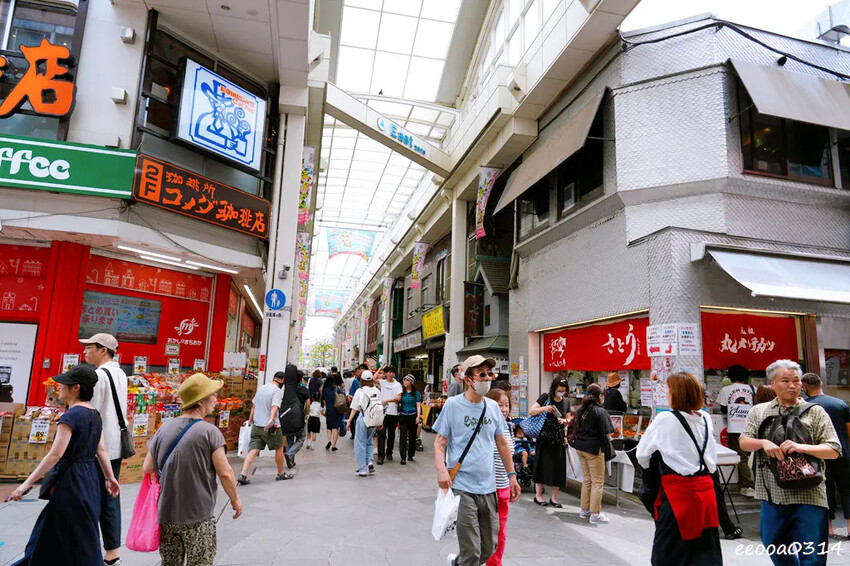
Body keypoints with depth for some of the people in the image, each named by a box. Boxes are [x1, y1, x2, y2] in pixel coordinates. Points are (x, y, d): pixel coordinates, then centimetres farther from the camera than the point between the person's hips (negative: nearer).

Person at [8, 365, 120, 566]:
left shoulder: (71, 415, -19)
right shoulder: (94, 415, 6)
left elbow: (55, 454, -21)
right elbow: (101, 450, 10)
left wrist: (28, 483, -16)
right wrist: (110, 477, 16)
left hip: (71, 481, -9)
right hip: (88, 478, 9)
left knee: (79, 539, 4)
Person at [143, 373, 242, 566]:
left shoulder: (164, 428, 1)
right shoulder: (209, 431, -15)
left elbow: (147, 468, 4)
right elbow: (225, 472, -16)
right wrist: (235, 500, -1)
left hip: (166, 513, 5)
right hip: (198, 517, -5)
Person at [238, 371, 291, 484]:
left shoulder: (261, 388, 13)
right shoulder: (277, 391, -10)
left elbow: (254, 405, 21)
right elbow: (275, 406, -26)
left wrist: (250, 420, 31)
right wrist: (271, 420, -38)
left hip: (256, 425, 6)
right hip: (271, 427, -6)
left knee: (253, 450, 1)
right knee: (279, 449, 12)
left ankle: (243, 475, -11)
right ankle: (281, 473, 23)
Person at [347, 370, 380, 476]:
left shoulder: (359, 391, -8)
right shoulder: (377, 391, 2)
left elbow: (355, 408, -5)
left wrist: (349, 420, 4)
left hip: (363, 418, -4)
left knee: (360, 443, 6)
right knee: (368, 441, 21)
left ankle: (362, 469, 8)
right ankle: (369, 462, 6)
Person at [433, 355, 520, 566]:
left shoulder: (493, 406, 6)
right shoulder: (452, 404, -7)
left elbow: (502, 443, 14)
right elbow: (440, 442, -6)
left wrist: (512, 475, 12)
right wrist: (441, 469, -22)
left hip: (488, 487, 5)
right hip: (462, 487, -5)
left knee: (489, 547, 16)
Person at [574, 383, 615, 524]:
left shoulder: (581, 410, 6)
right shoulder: (600, 411, -14)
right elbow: (606, 433, -16)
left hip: (580, 447, 7)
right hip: (594, 448, -7)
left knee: (587, 479, 18)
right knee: (598, 482, 2)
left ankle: (584, 510, 25)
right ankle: (595, 514, 5)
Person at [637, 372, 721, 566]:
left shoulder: (665, 419, -10)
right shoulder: (705, 419, 5)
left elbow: (642, 455, -1)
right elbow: (712, 458, 16)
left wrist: (650, 466, 18)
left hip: (677, 491, -6)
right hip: (705, 487, 6)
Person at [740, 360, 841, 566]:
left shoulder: (815, 412, 2)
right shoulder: (758, 411, 8)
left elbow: (834, 451, -3)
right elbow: (744, 442, 1)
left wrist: (802, 447, -19)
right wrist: (764, 442, -20)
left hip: (808, 496, -2)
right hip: (772, 495, 3)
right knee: (774, 546, 17)